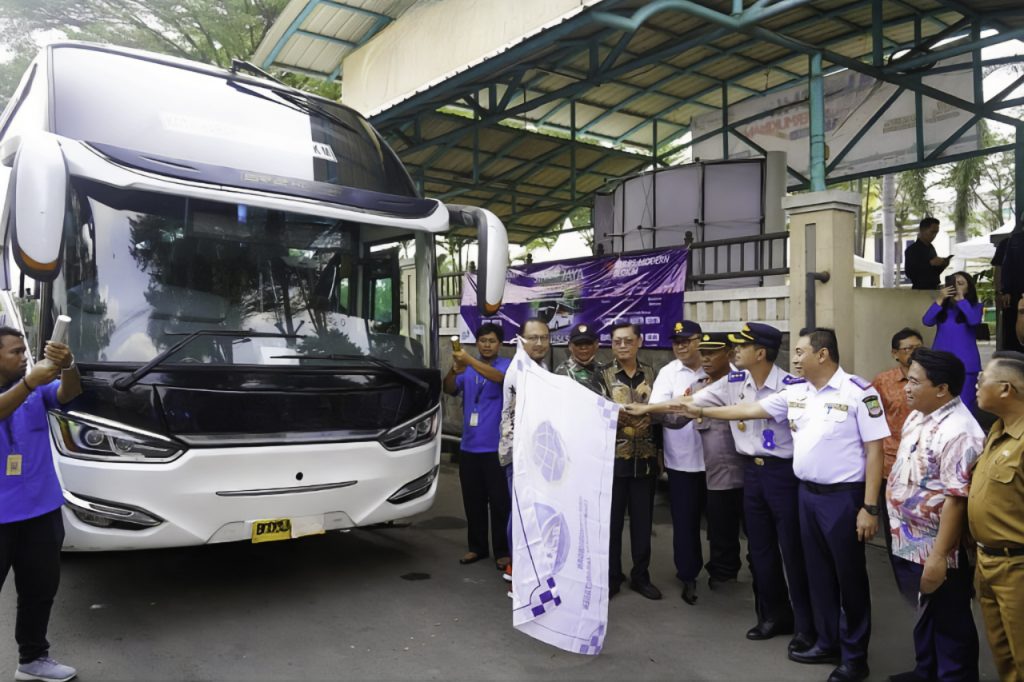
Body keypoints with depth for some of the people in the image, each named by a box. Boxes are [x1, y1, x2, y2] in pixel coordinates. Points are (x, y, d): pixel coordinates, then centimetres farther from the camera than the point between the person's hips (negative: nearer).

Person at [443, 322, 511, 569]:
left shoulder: (505, 365, -2)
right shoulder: (467, 368, 10)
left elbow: (499, 377, -23)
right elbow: (449, 389, -2)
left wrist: (468, 360, -31)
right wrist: (454, 371, -22)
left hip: (495, 447, -4)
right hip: (469, 446, 4)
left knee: (499, 502, 0)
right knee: (473, 501, 11)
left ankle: (503, 551, 10)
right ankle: (477, 547, 22)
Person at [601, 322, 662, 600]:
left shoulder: (651, 373, 8)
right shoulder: (603, 375, -1)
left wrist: (660, 452, 2)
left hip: (645, 458, 3)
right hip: (613, 458, -2)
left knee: (643, 520, 10)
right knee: (612, 520, 5)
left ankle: (641, 576, 23)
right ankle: (611, 577, 18)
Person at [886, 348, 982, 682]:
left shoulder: (958, 431, -25)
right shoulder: (917, 417, 5)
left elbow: (956, 500, -26)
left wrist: (939, 556, -25)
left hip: (935, 550, -9)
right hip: (908, 544, 9)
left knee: (949, 625, 10)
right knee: (924, 616, 25)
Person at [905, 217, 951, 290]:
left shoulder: (931, 248, 15)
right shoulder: (911, 250, -8)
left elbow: (934, 273, 21)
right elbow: (910, 273, -18)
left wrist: (943, 265, 1)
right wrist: (930, 263, -21)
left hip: (934, 289, 7)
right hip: (920, 289, -7)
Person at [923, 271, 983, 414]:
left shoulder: (975, 306, 3)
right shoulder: (942, 306, 8)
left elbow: (974, 321, -17)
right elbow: (927, 321, -6)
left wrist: (961, 299, -15)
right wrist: (939, 300, -12)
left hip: (965, 363, -2)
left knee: (964, 405, -1)